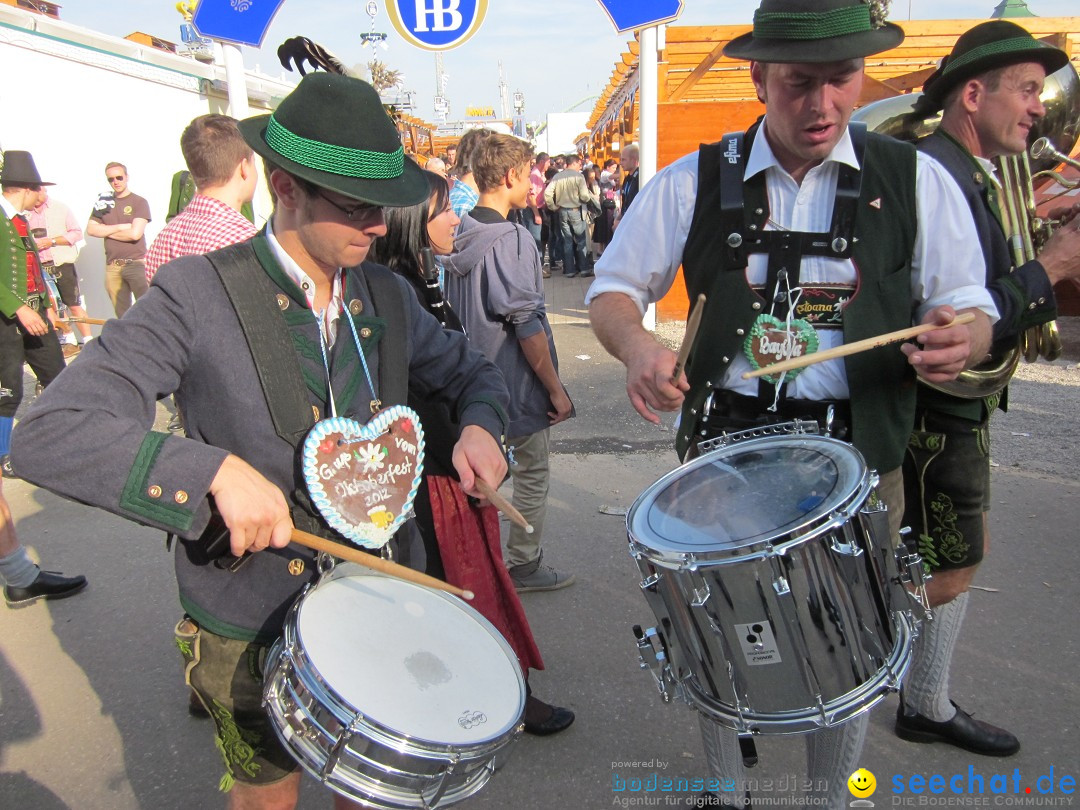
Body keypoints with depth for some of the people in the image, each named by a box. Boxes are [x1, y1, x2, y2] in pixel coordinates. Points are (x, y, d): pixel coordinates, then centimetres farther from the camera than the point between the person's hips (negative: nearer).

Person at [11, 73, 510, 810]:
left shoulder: (388, 296, -2)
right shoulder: (198, 296, -18)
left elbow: (470, 370, 14)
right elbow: (49, 431, -24)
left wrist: (479, 425, -9)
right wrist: (216, 470, -35)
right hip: (254, 625, -4)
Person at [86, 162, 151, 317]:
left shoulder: (139, 202, -2)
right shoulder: (104, 202, 12)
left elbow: (135, 233, -13)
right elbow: (91, 229, 2)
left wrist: (107, 231, 0)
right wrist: (120, 227, -7)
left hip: (136, 263, -4)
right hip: (112, 266, 4)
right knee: (122, 313, 7)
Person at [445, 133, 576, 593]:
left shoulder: (462, 235, 5)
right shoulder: (513, 240, -20)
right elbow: (527, 326, -22)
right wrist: (556, 389, -14)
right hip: (516, 384, -8)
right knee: (532, 477, 9)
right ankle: (524, 567, 22)